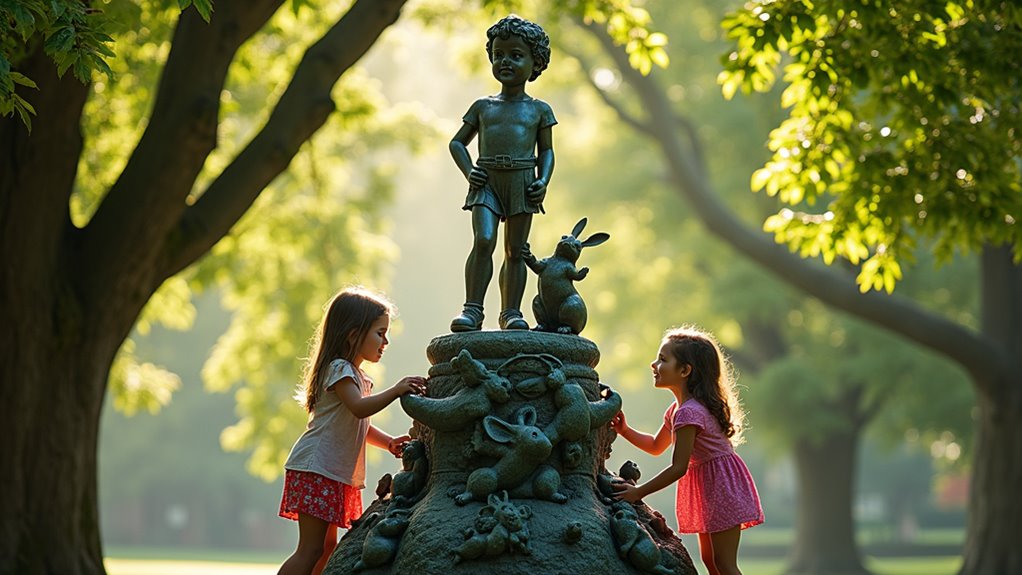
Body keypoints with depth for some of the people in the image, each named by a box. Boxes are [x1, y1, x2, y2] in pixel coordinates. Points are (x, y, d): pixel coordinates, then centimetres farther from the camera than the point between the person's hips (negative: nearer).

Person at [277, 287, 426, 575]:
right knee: (311, 549, -13)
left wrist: (388, 442, 9)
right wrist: (395, 391, -31)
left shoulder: (357, 376, 21)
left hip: (335, 475, 10)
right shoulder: (339, 369, -11)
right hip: (316, 469, -10)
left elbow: (360, 426, 25)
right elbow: (358, 408, -28)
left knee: (327, 548, 11)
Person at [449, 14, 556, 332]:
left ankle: (511, 312, 7)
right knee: (483, 240, -16)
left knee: (515, 249, 2)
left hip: (522, 182, 0)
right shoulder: (482, 107, 13)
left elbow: (546, 150, 13)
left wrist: (543, 181, -5)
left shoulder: (539, 110, 11)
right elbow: (457, 142, 18)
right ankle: (473, 309, -16)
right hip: (486, 181, 0)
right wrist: (469, 171, 0)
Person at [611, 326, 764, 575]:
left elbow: (678, 468, -24)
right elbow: (656, 446, 23)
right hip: (707, 483, 10)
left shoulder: (689, 413, -24)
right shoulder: (678, 408, 9)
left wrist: (638, 492, -18)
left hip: (723, 482, -10)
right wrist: (625, 431, 7)